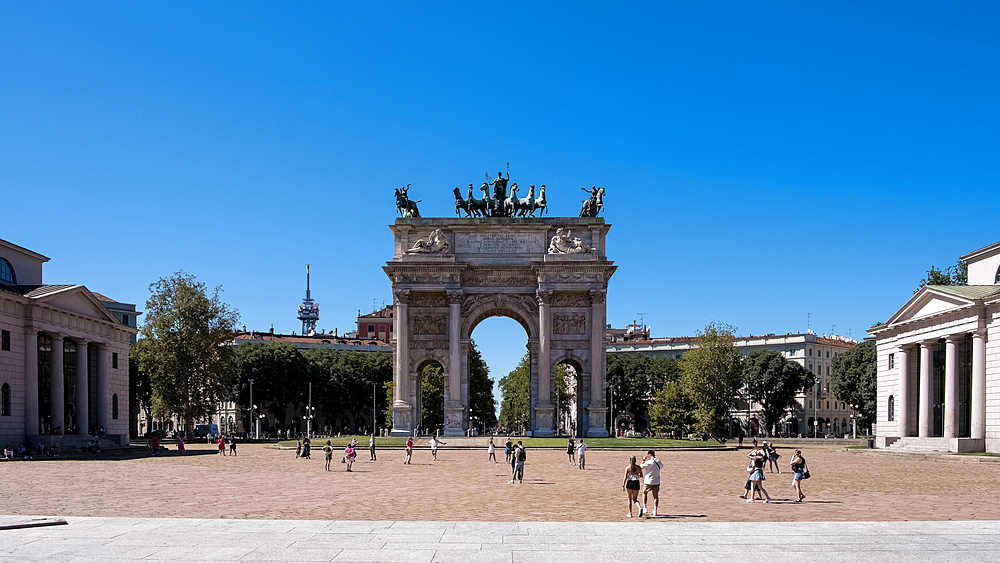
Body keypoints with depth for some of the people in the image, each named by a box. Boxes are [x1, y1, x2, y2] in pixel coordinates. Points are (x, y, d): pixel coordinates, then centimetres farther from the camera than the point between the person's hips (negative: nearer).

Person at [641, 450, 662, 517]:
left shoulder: (649, 462, -16)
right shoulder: (659, 462, 1)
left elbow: (641, 467, -5)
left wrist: (643, 460, 6)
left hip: (648, 482, -3)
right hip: (656, 482, 3)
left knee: (644, 493, 18)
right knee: (655, 496, 9)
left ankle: (645, 508, 12)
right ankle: (655, 511, 4)